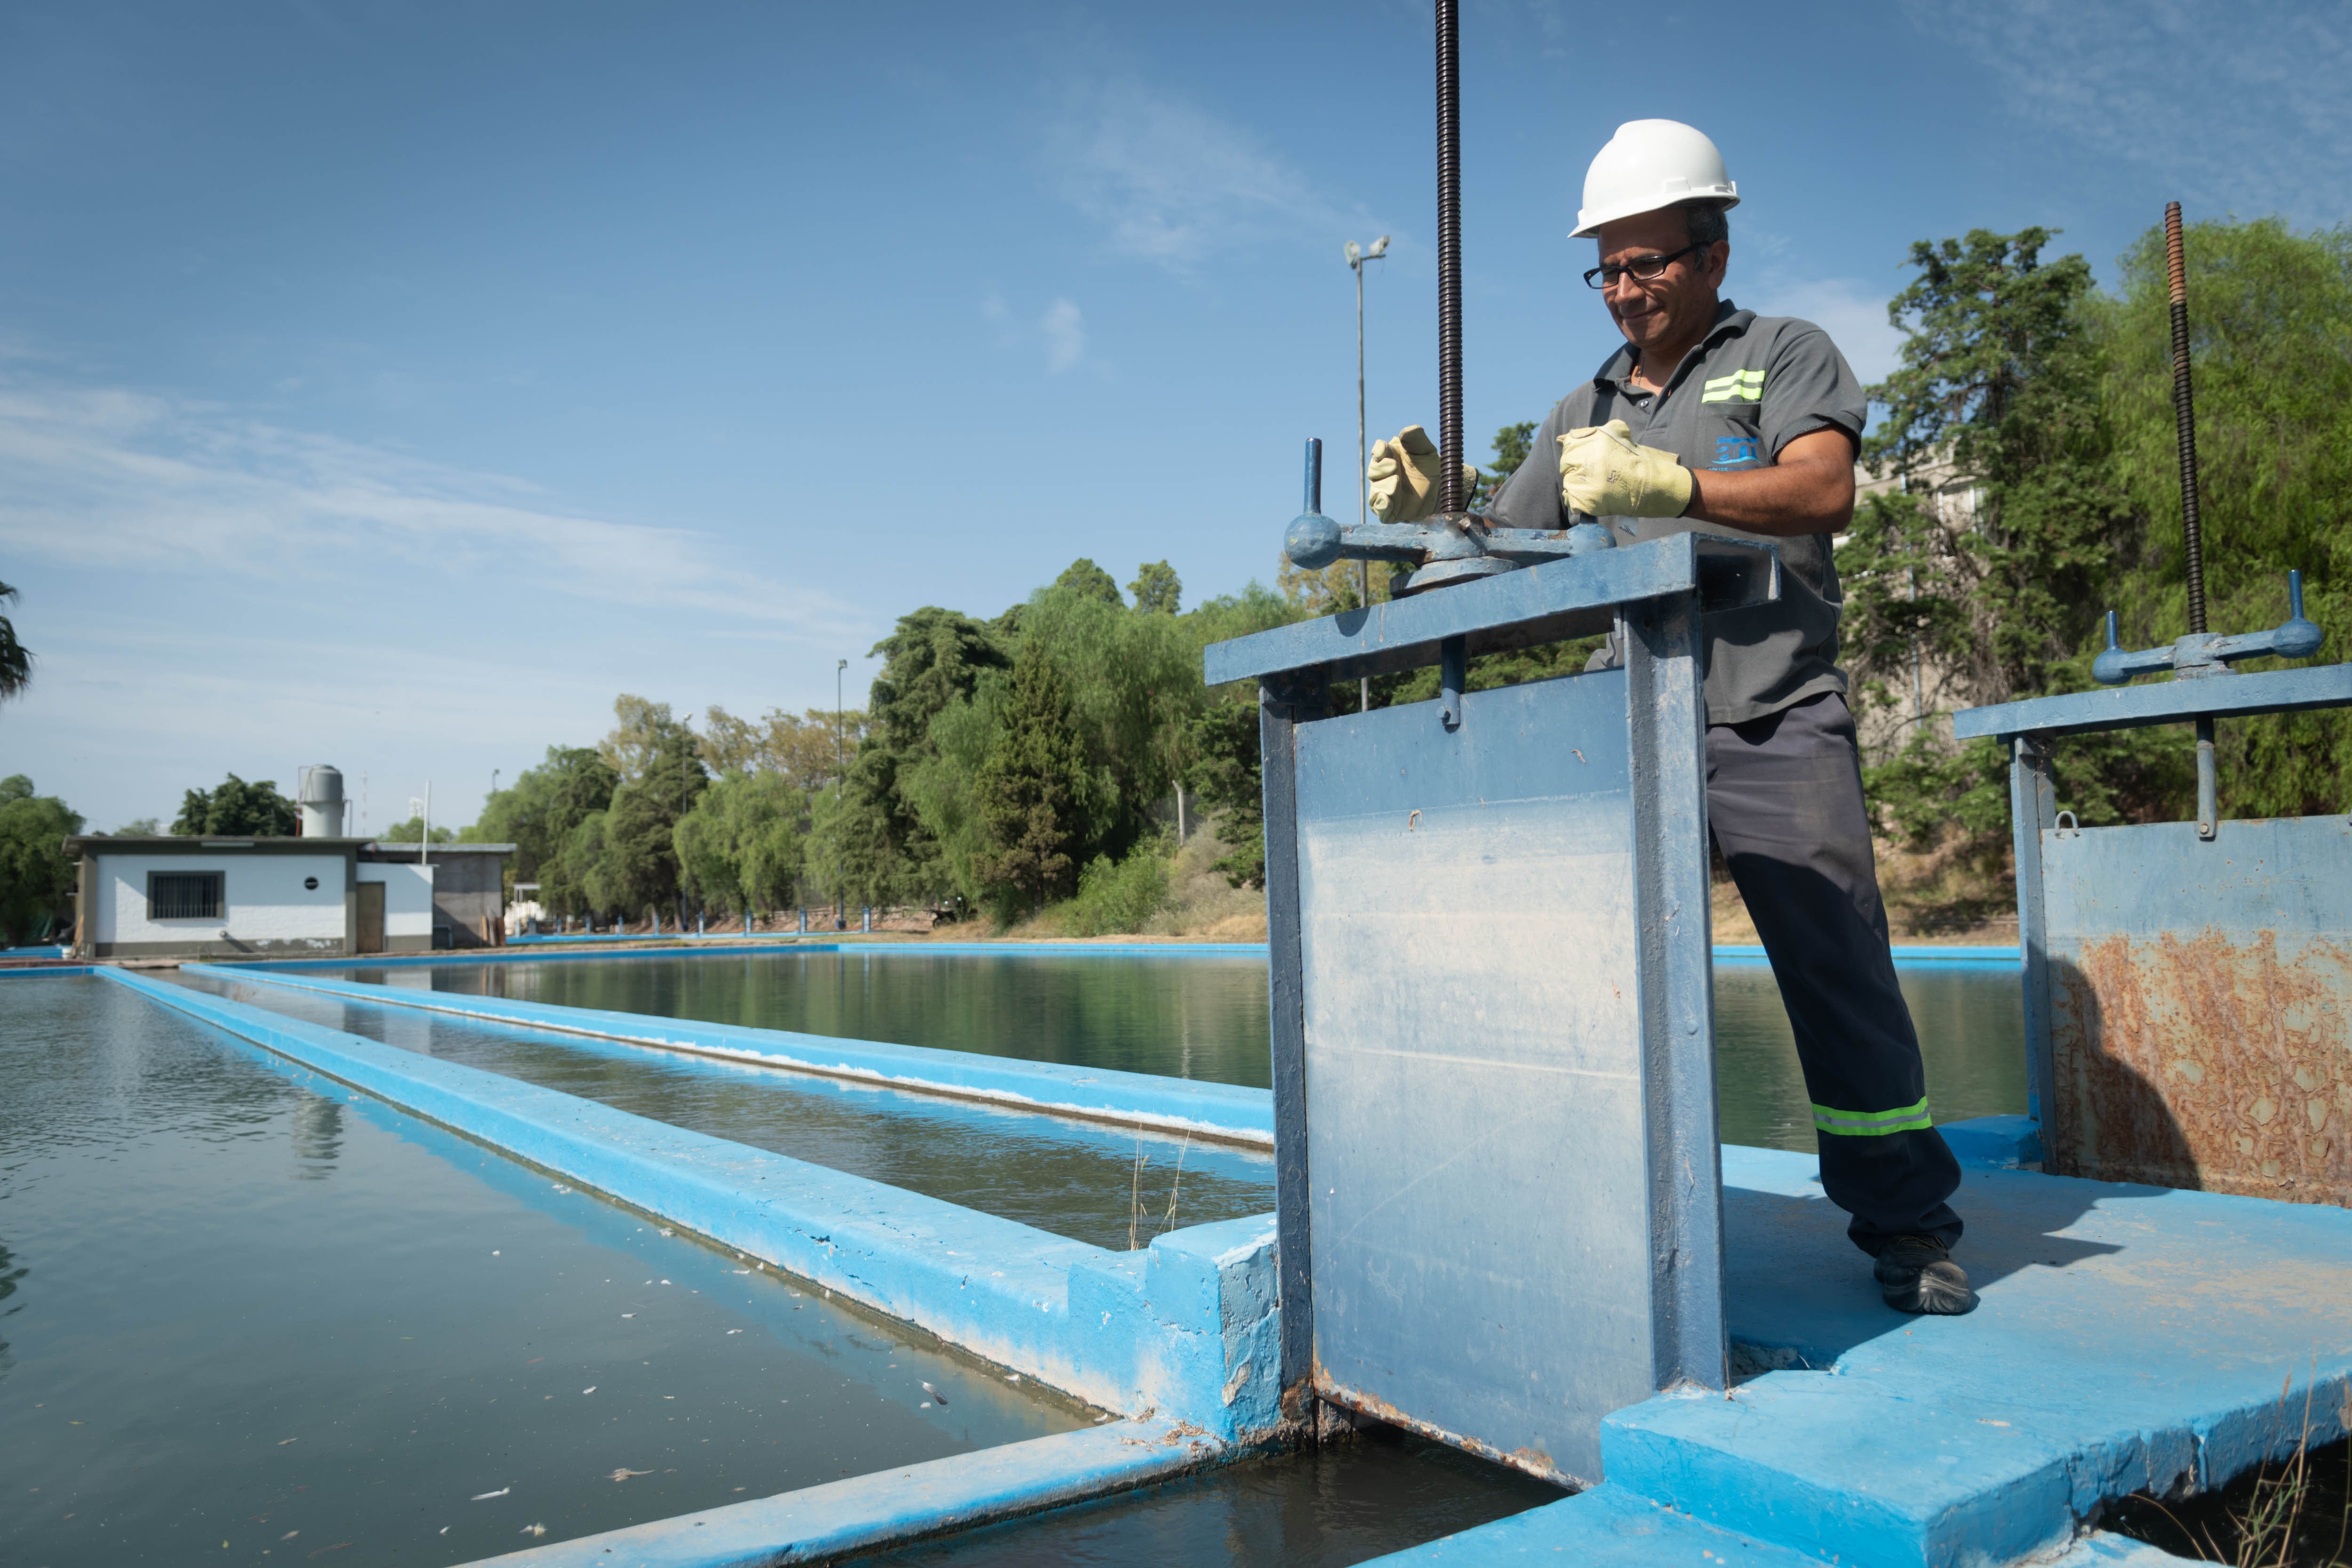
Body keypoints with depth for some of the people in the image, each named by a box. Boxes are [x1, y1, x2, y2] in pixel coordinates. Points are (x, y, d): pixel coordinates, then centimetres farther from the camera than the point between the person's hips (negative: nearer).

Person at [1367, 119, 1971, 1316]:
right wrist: (1427, 508, -5)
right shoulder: (1583, 416, 20)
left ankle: (1909, 1231, 12)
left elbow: (1824, 493, -10)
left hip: (1774, 724, -3)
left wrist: (1671, 484, -24)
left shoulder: (1783, 354, 8)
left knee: (1839, 976, -2)